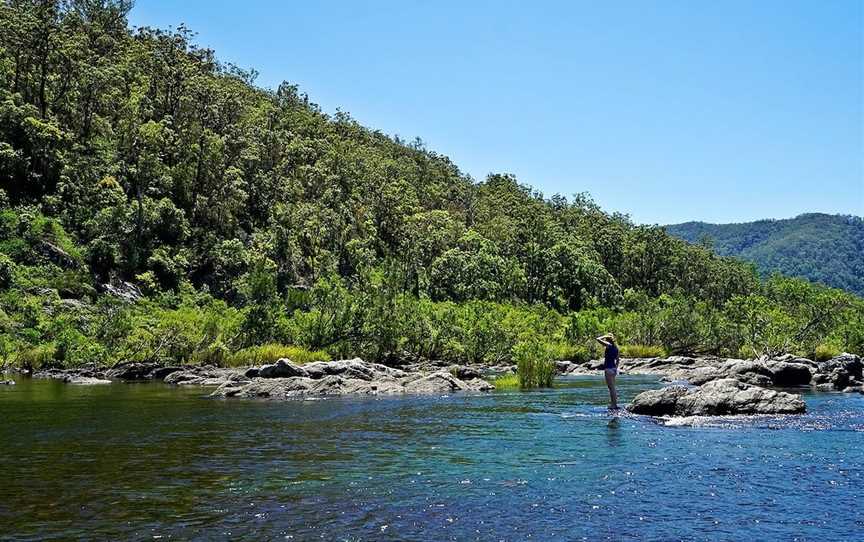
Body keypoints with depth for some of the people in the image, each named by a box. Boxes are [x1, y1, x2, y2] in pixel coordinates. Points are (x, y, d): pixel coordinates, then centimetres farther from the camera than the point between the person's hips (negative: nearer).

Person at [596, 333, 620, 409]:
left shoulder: (609, 345, -12)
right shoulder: (616, 347, 11)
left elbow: (598, 339, -16)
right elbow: (618, 359, 17)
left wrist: (605, 336, -2)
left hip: (608, 368, -9)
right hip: (613, 368, 9)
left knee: (611, 387, -5)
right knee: (612, 387, 15)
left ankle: (614, 405, -4)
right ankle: (613, 404, 19)